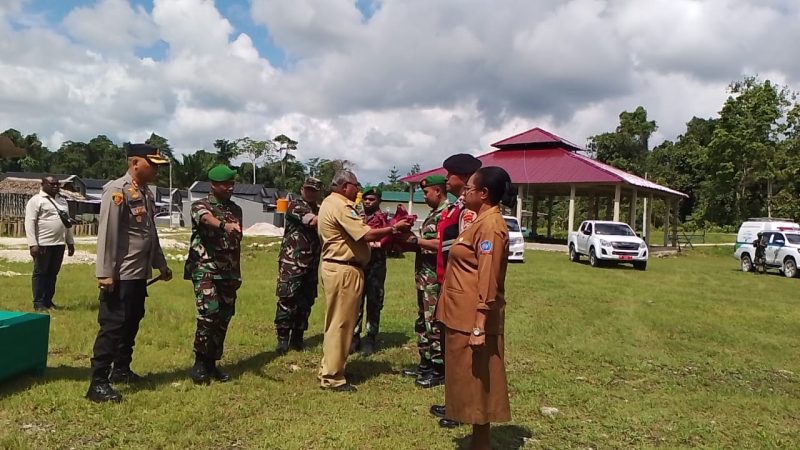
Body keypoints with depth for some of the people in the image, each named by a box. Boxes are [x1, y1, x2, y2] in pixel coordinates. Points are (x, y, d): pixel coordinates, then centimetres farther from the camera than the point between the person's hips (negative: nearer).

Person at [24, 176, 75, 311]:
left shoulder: (62, 201, 17)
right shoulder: (36, 200, -5)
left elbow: (67, 222, 21)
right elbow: (30, 222, -11)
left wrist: (70, 242, 17)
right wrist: (32, 244, -18)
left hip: (59, 244, 6)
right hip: (43, 244, -6)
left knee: (53, 273, 11)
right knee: (40, 273, 3)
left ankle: (48, 300, 20)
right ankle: (38, 302, 9)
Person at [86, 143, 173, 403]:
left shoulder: (147, 194, 13)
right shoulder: (117, 190, -13)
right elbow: (106, 233, -19)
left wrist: (161, 265, 23)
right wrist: (105, 273, -22)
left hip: (140, 274, 9)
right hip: (121, 275, -9)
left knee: (132, 324, 17)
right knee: (112, 326, -5)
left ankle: (121, 370, 31)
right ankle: (98, 383, 3)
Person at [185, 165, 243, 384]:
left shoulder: (236, 210, 14)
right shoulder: (200, 206, -4)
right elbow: (207, 219, -30)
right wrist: (224, 225, -52)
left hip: (229, 273, 6)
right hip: (205, 269, -6)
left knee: (223, 318, 7)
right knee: (208, 314, -17)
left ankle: (212, 363, 19)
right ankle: (200, 363, -3)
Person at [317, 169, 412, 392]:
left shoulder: (330, 203, 17)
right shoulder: (340, 206, -17)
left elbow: (355, 234, 14)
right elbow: (366, 234, -23)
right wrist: (394, 229, -11)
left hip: (335, 267, 11)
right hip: (344, 270, -11)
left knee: (336, 322, 18)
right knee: (341, 324, -3)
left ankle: (328, 370, 28)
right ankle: (332, 377, 5)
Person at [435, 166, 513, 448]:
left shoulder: (490, 225, -16)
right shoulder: (483, 221, 14)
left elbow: (488, 280, -22)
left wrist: (479, 326, -24)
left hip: (474, 318, -10)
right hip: (465, 316, 10)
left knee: (477, 384, 0)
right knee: (469, 382, 16)